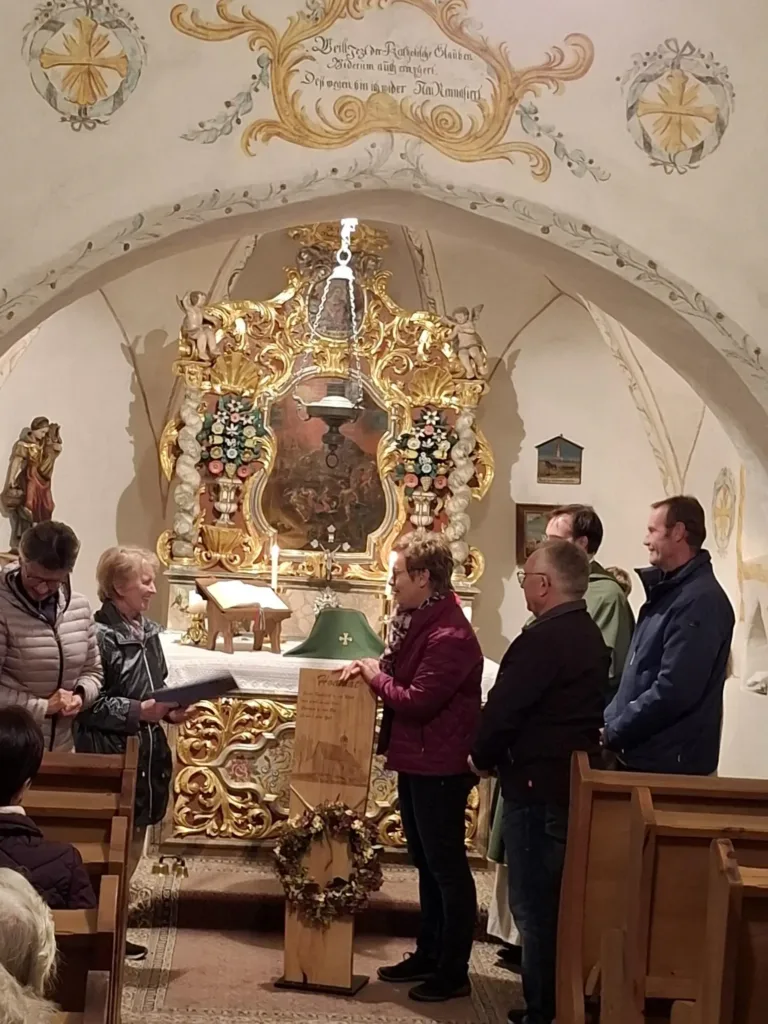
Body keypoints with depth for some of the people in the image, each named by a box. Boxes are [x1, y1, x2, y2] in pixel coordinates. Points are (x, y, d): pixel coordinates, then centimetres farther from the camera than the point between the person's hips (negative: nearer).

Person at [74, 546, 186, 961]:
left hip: (146, 753, 8)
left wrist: (171, 709, 0)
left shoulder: (149, 631, 8)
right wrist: (138, 711, -23)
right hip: (110, 756, -8)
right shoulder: (100, 635, -16)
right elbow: (89, 702, -18)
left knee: (133, 845, 14)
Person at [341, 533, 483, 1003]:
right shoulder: (418, 619, 9)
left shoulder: (449, 635, -23)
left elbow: (417, 701, -24)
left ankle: (454, 972, 9)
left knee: (448, 867, 0)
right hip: (415, 761, 10)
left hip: (440, 767, -10)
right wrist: (371, 669, 0)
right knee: (427, 863, 19)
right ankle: (428, 954, 30)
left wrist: (376, 677, -10)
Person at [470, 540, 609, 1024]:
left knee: (535, 903, -1)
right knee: (558, 900, 16)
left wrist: (483, 758, -1)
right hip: (575, 780, 9)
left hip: (538, 785, -9)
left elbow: (504, 709, -19)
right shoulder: (589, 635, 10)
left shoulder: (543, 638, -20)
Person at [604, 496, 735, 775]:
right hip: (642, 754, 9)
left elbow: (673, 691, -25)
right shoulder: (668, 591, 13)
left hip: (670, 764, -9)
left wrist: (612, 733, -17)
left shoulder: (700, 600, -19)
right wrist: (606, 720, 7)